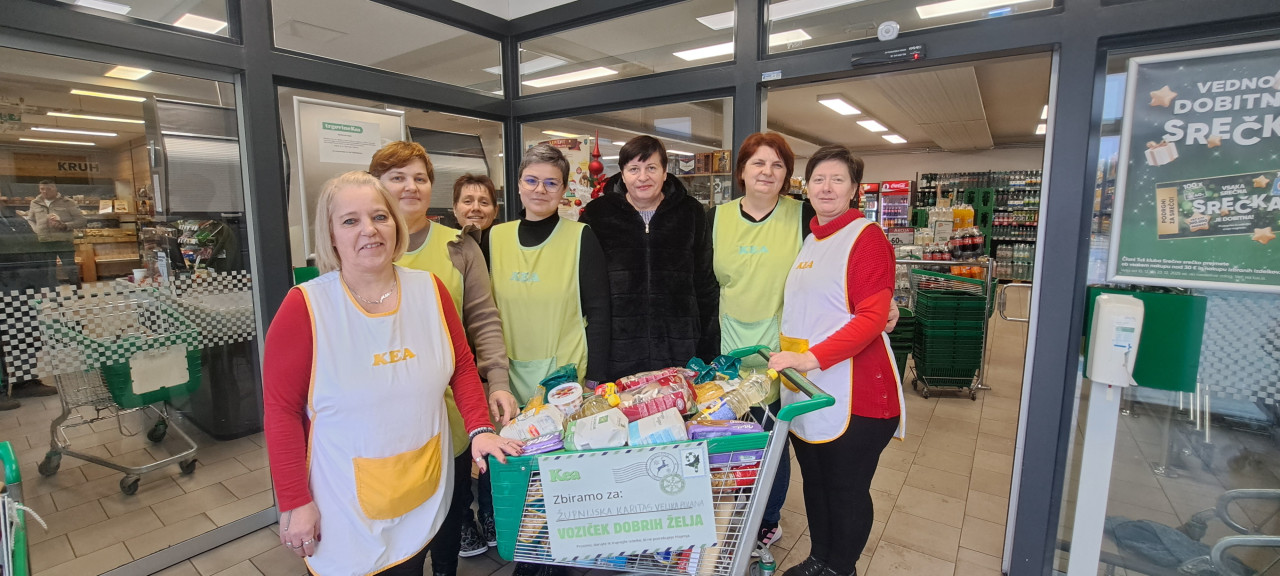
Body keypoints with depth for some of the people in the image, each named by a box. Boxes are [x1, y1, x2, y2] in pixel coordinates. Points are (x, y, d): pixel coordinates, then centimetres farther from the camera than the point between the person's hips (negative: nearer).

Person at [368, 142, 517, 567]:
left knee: (451, 505, 17)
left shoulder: (459, 248, 1)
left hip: (450, 406, 1)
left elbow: (483, 320, -3)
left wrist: (498, 382, -15)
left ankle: (446, 566, 42)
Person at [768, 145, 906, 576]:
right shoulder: (807, 240, 13)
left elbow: (871, 317, -18)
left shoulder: (867, 238, -9)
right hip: (804, 391, 7)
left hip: (854, 394, -7)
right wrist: (788, 356, 10)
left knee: (847, 490, 9)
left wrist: (812, 357, -26)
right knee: (814, 482, 19)